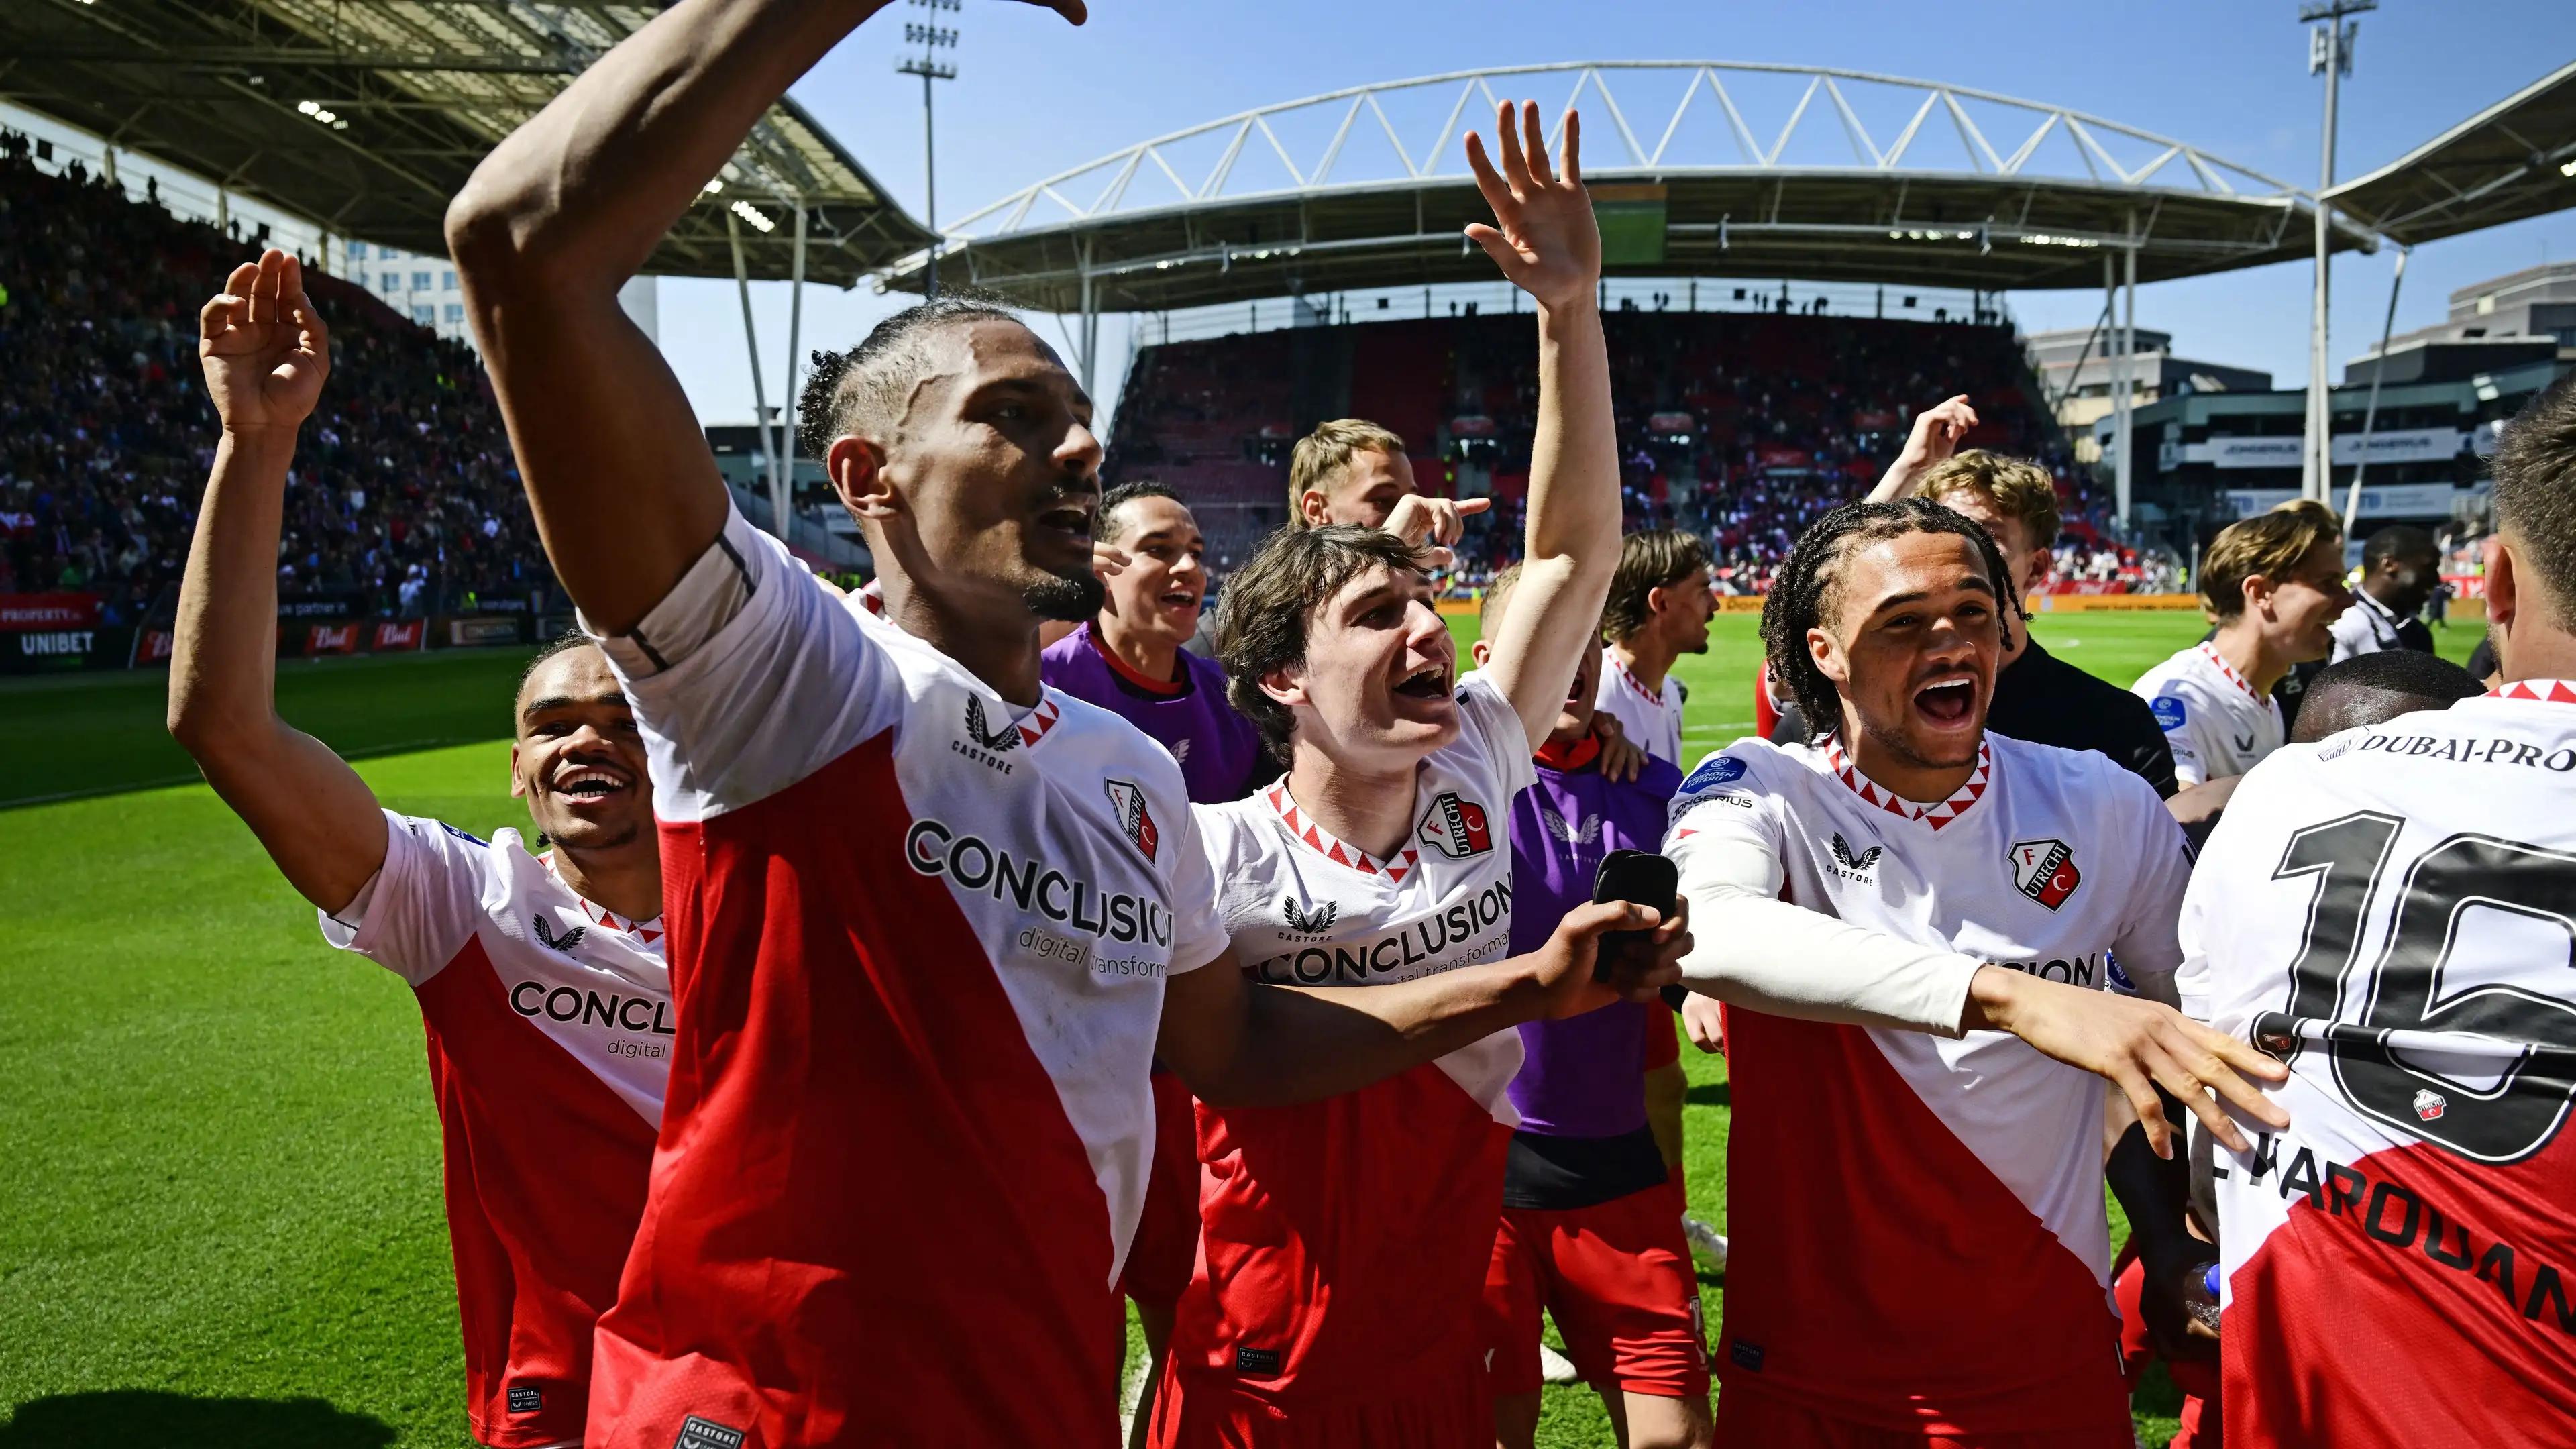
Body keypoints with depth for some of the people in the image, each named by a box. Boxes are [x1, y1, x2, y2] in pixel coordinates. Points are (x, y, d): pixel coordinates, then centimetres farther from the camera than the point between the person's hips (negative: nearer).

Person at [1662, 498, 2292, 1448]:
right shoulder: (1763, 793, -11)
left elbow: (2216, 1009, 10)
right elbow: (1700, 928, -33)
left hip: (2046, 1359, 3)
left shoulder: (2106, 808, -1)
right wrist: (2007, 995, -44)